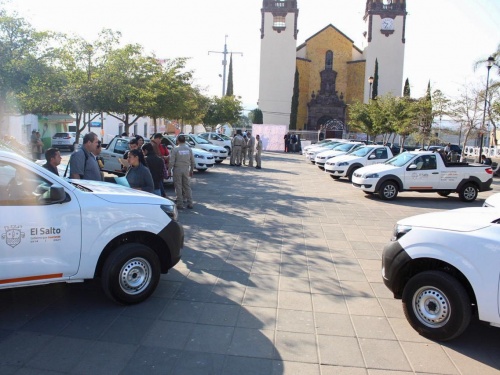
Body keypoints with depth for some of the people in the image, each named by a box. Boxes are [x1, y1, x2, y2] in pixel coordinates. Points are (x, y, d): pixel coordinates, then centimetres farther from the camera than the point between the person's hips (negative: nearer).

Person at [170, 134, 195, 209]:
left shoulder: (175, 149, -9)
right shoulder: (189, 149, 3)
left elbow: (172, 161, -10)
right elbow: (192, 161, 8)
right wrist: (191, 170, 18)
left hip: (177, 169, -4)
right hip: (186, 170, 4)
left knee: (178, 187, 3)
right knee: (187, 186, 10)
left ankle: (180, 204, 4)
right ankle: (190, 203, 10)